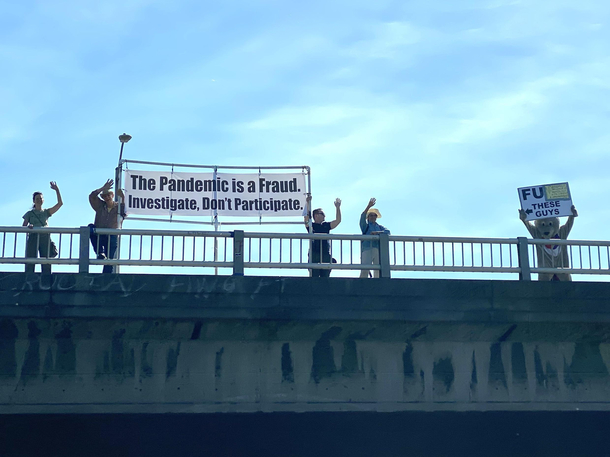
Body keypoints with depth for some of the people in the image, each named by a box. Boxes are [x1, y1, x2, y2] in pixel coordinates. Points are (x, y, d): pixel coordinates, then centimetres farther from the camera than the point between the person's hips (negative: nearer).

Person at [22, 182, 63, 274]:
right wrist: (28, 227, -13)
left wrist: (57, 190, 6)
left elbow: (60, 203, 11)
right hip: (33, 237, -1)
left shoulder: (46, 212, 19)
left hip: (45, 237, 1)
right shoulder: (29, 213, 18)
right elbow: (23, 227, 10)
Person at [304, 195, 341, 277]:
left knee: (325, 277, 3)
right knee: (314, 277, -8)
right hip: (314, 254, -4)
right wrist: (308, 203, -16)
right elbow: (306, 218, -11)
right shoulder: (311, 226, 6)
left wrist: (338, 207, 6)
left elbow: (338, 220, 13)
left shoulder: (326, 225, 19)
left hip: (326, 255, 4)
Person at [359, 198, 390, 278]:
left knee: (378, 271, -7)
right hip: (367, 249, -3)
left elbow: (387, 232, 6)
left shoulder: (380, 227, 25)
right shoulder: (366, 226, 18)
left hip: (378, 250, 3)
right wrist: (369, 206, -14)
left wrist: (377, 232, -11)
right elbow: (362, 217, -2)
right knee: (364, 270, -18)